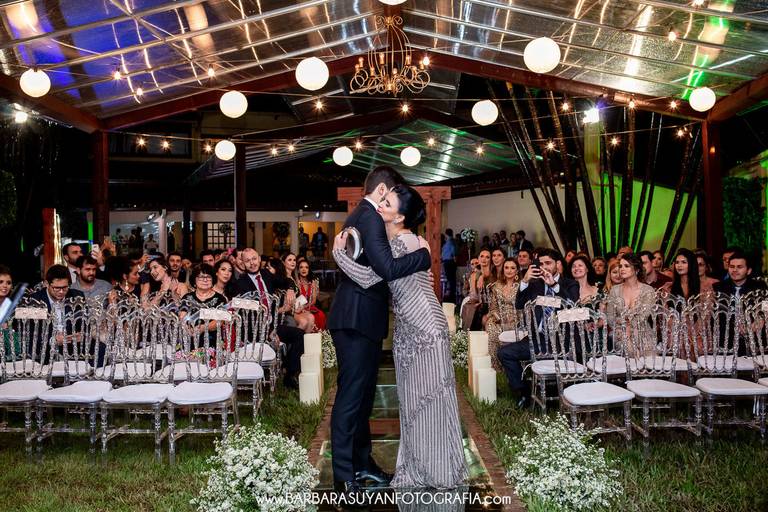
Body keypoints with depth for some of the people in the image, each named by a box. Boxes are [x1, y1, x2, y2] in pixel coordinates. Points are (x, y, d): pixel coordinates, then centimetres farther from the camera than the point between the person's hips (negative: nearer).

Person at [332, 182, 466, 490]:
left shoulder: (403, 242, -18)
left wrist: (339, 252, -11)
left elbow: (366, 278, -23)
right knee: (413, 396, 14)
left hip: (424, 329, -9)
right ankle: (419, 467, 25)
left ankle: (439, 472, 13)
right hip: (408, 329, 9)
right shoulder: (402, 240, 10)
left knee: (428, 395, 0)